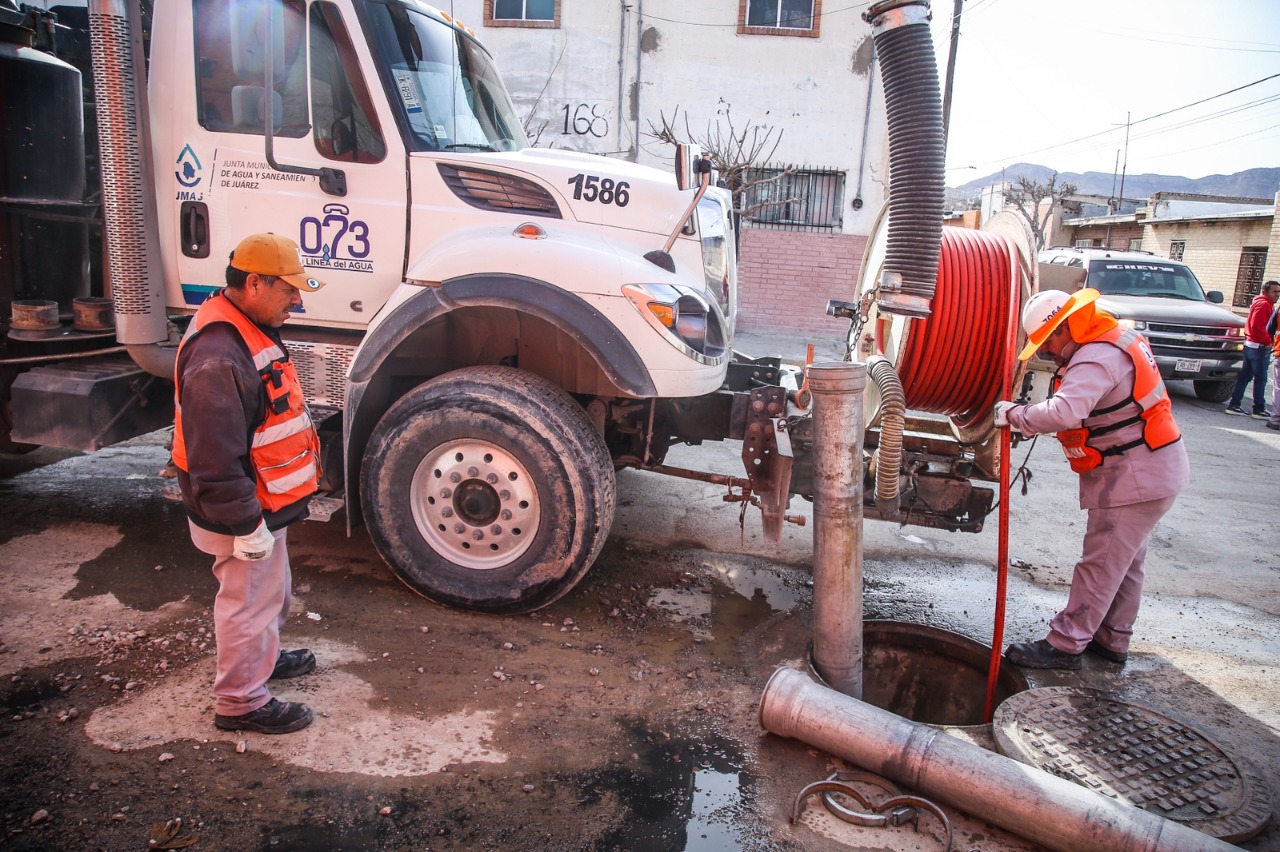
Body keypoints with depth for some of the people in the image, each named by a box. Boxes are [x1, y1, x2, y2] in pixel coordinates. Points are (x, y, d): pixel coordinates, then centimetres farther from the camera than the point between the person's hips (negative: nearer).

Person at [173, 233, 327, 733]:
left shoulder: (250, 328, 6)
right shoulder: (219, 356, -29)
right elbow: (216, 458, -29)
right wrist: (246, 526, -23)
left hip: (264, 504, 10)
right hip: (243, 515, -10)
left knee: (272, 592, 27)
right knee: (249, 603, 7)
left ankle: (262, 658, 49)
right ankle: (240, 702, 25)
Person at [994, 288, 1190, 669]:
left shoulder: (1097, 358, -24)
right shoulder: (1116, 338, 10)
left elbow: (1065, 412, -39)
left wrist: (1014, 415, -28)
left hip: (1136, 476, -11)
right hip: (1149, 471, 11)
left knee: (1101, 564, -4)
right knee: (1125, 562, 18)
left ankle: (1066, 645, 4)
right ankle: (1112, 641, 30)